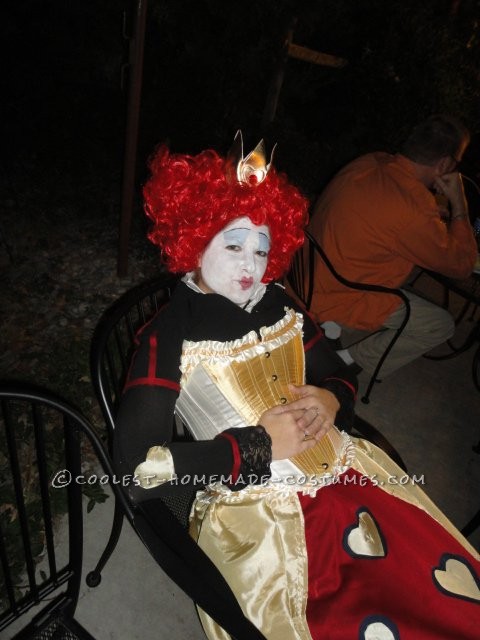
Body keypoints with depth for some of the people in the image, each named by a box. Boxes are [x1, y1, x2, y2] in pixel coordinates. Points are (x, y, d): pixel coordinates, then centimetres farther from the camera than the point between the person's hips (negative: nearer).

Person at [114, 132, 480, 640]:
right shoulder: (169, 336, -7)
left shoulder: (280, 306, 8)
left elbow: (340, 377, 19)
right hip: (257, 514, -4)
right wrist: (259, 445, -14)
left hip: (348, 474, 5)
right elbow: (141, 469, -14)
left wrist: (330, 400, -4)